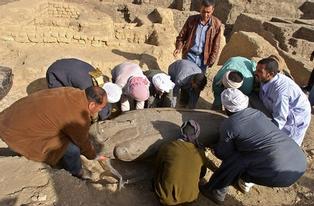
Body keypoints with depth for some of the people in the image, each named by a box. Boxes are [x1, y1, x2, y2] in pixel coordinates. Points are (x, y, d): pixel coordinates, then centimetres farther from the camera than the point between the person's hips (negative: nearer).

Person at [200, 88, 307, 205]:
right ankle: (246, 180, 41)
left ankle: (216, 192, 22)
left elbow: (224, 154, 7)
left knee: (233, 160, 5)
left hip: (282, 173, -7)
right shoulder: (257, 112, 10)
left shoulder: (228, 126, -8)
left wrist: (215, 148, 28)